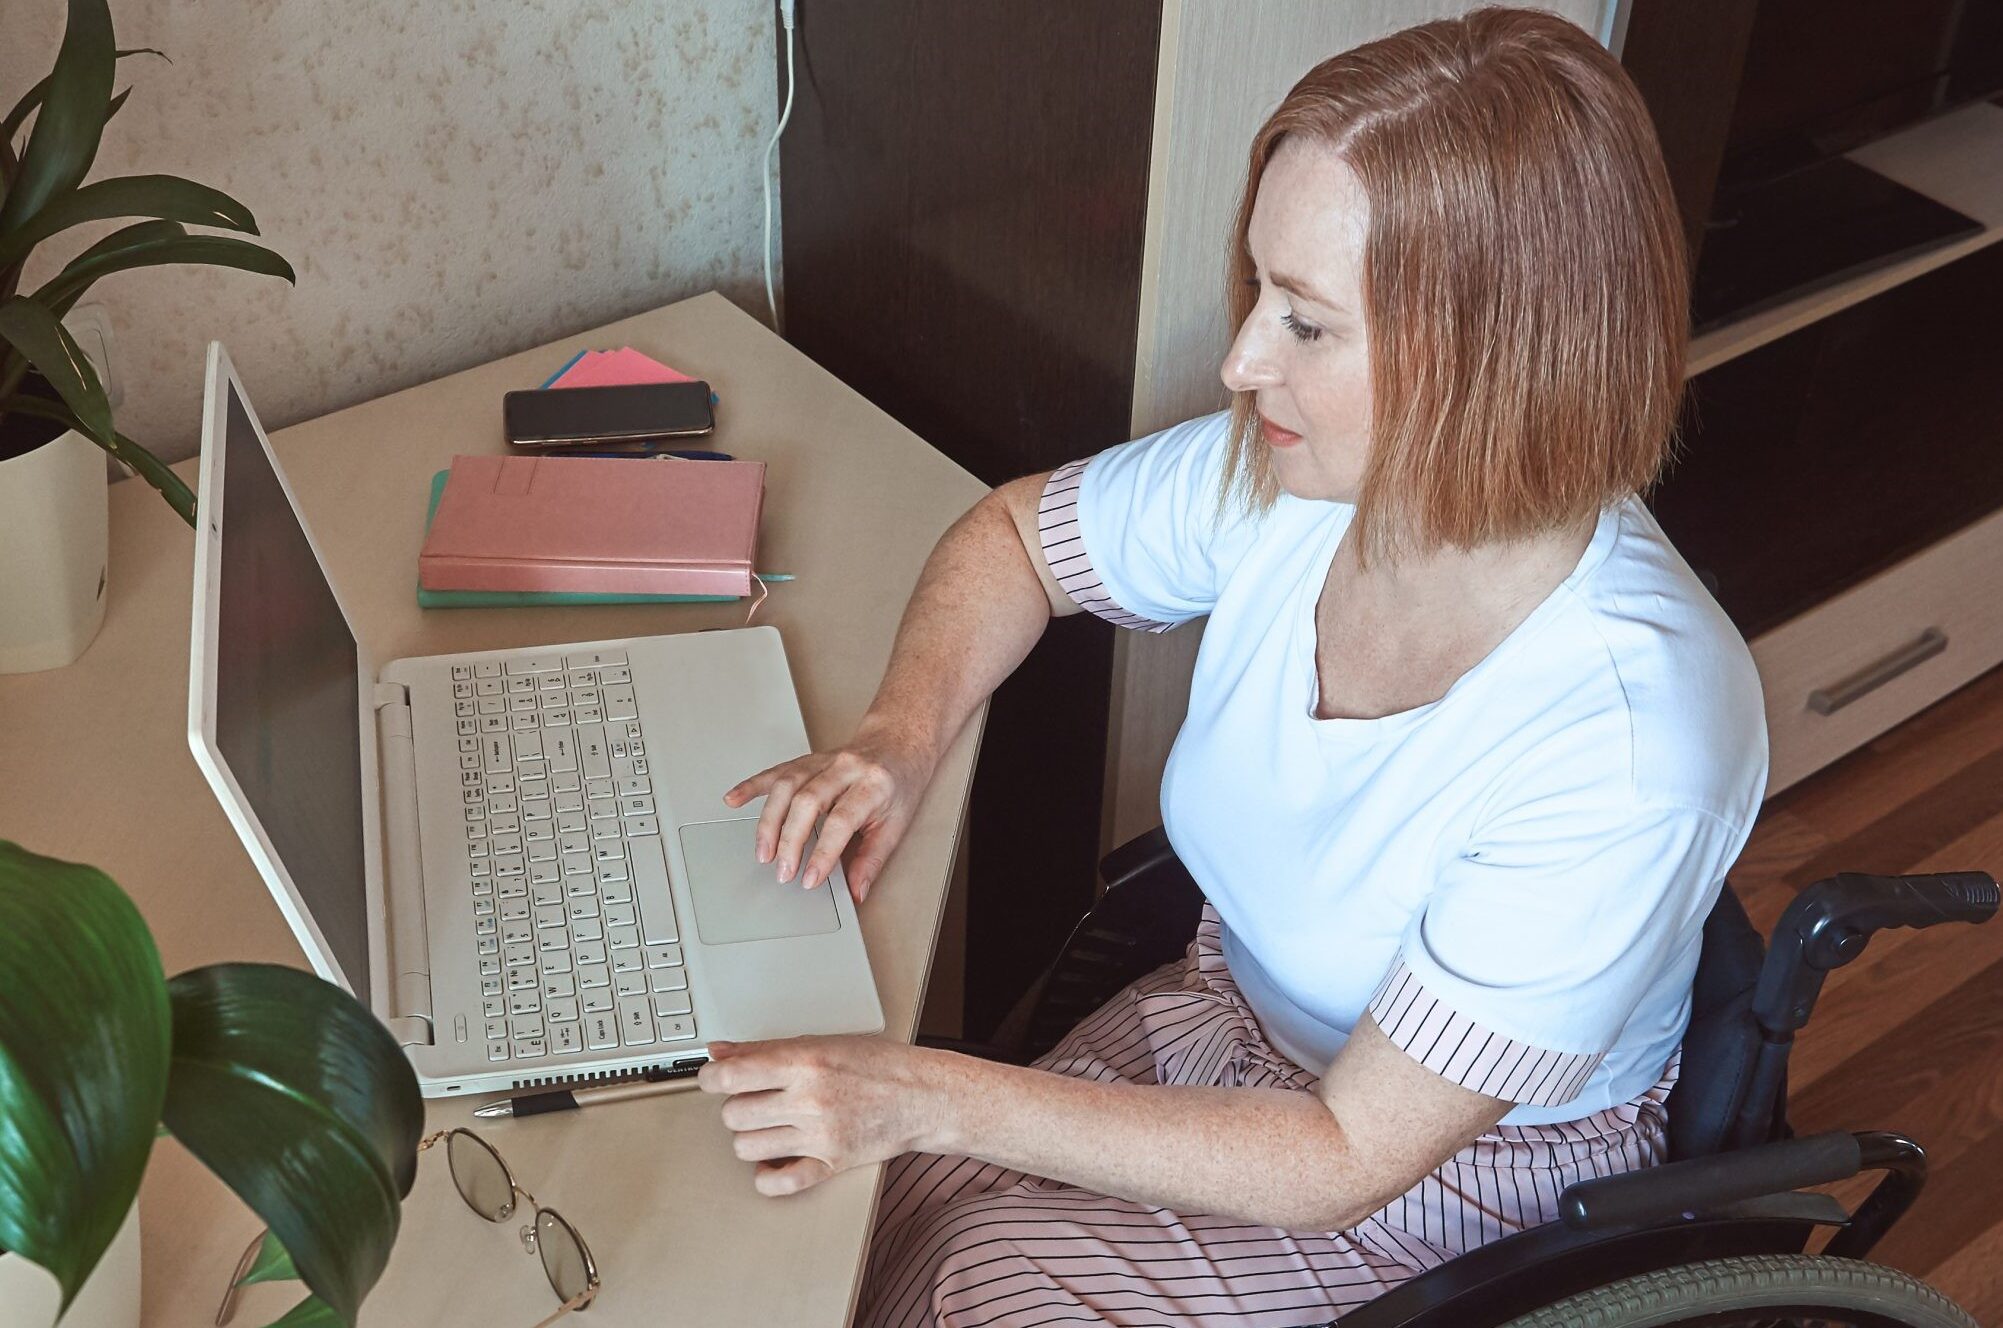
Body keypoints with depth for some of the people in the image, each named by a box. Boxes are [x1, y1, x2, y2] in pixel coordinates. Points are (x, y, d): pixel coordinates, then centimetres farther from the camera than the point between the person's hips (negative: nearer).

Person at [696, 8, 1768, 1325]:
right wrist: (902, 735, -15)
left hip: (1462, 1187, -5)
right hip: (1229, 1020, 5)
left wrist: (933, 1098, -29)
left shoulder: (1630, 745, -33)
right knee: (900, 1206, -15)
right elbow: (1011, 533, 5)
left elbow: (1347, 1159, -26)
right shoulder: (1290, 475, -16)